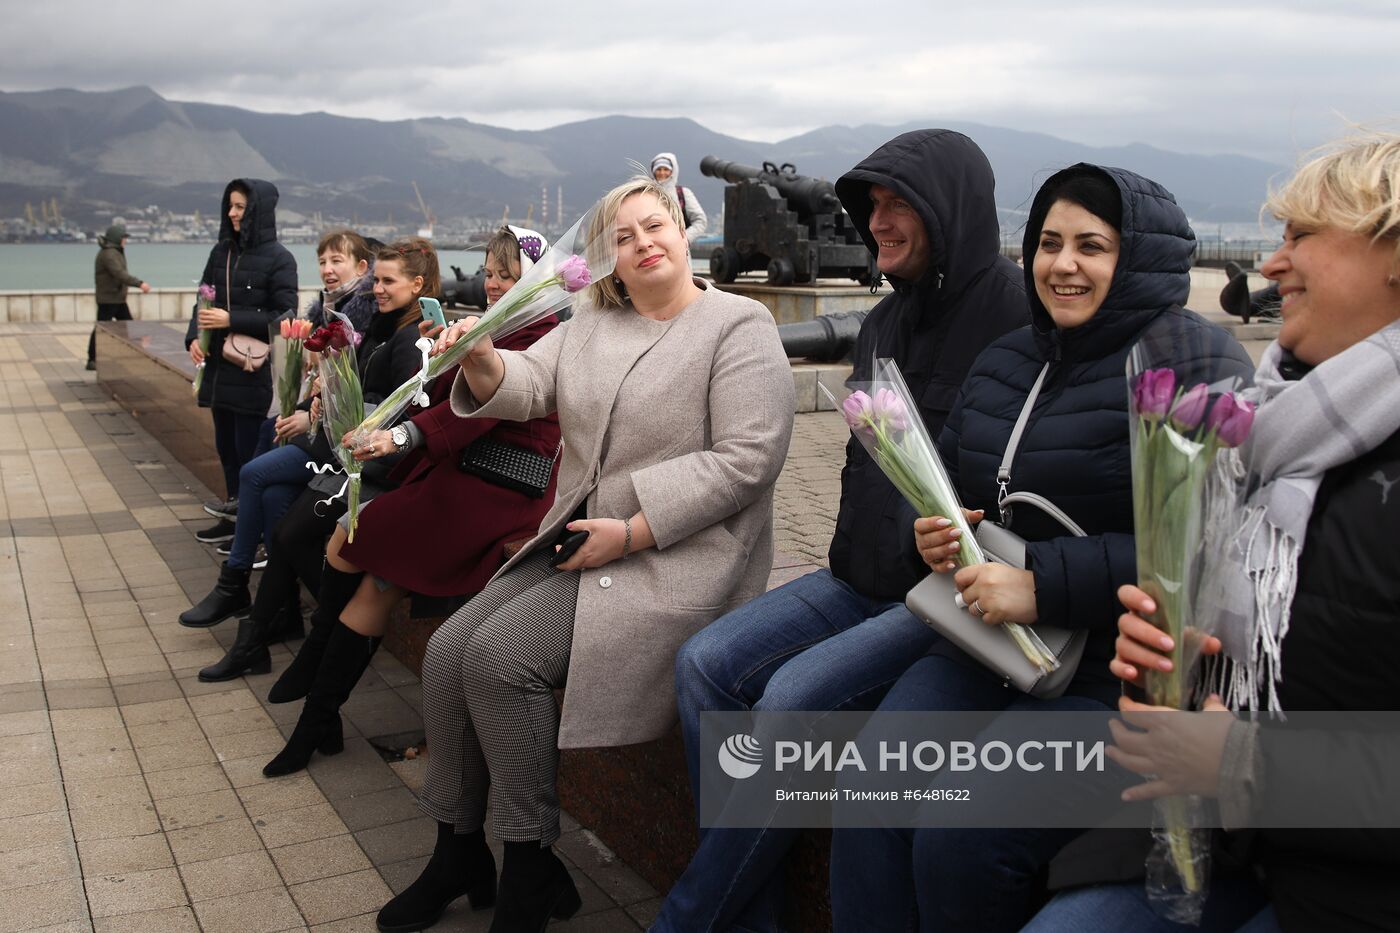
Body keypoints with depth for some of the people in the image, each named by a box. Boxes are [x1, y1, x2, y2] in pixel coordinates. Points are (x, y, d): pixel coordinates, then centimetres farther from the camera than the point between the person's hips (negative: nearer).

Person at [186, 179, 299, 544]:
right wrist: (194, 337, -4)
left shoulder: (278, 259, -9)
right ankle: (234, 516, 27)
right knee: (226, 445, 14)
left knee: (248, 449, -2)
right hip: (219, 368, 7)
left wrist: (230, 320, -18)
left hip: (253, 373, -7)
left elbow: (284, 317, -14)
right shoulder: (222, 251, 9)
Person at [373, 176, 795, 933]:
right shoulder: (589, 324, 15)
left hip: (676, 558, -7)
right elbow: (526, 386, 2)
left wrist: (631, 533, -19)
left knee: (501, 656, -21)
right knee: (447, 653, -6)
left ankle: (529, 870, -3)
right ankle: (458, 853, 11)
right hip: (575, 544, 7)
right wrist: (481, 362, -22)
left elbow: (746, 458, -16)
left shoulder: (740, 326, -6)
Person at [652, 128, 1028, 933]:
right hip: (865, 578, 8)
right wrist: (854, 559, 9)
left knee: (797, 696, -25)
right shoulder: (888, 321, 14)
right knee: (707, 664, -9)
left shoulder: (1011, 314, -11)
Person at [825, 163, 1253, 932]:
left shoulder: (1192, 362, -10)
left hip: (1116, 672, -6)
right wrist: (929, 531, 0)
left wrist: (1043, 584, -22)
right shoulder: (1006, 362, 13)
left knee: (962, 842, -20)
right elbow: (944, 475, 25)